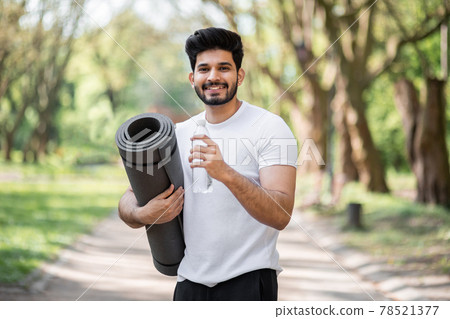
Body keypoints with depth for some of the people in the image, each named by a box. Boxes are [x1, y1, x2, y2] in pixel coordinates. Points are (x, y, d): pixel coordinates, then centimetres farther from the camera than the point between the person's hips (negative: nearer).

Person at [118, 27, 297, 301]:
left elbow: (280, 216, -19)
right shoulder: (179, 134, 8)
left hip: (248, 279, -5)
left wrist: (226, 173, -34)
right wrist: (142, 214, -16)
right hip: (191, 280, 5)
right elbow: (130, 199, 8)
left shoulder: (269, 127, -8)